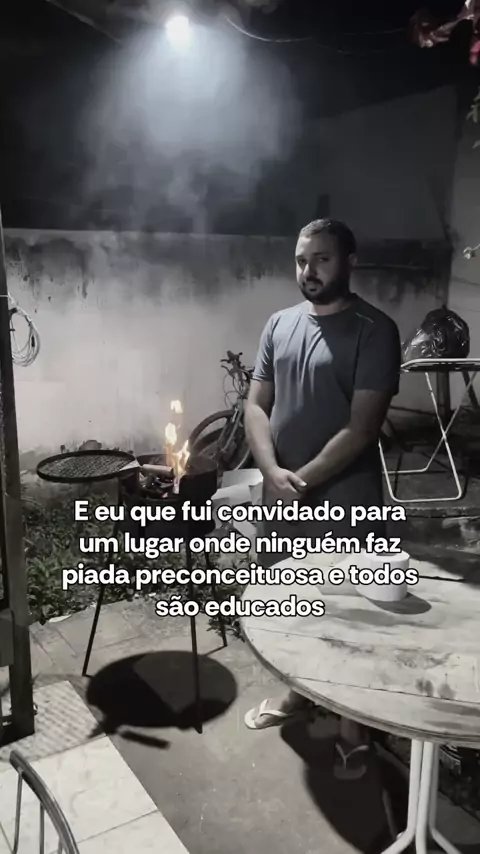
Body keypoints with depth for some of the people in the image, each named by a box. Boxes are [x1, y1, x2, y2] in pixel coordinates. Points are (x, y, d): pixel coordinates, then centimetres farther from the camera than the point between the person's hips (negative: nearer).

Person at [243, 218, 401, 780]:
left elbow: (362, 427, -17)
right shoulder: (280, 324, 6)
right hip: (280, 496, 6)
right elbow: (256, 405, 2)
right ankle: (298, 692, 43)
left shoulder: (374, 331, -12)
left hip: (344, 502, -5)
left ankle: (354, 727, 28)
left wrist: (304, 480, -18)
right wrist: (274, 472, -14)